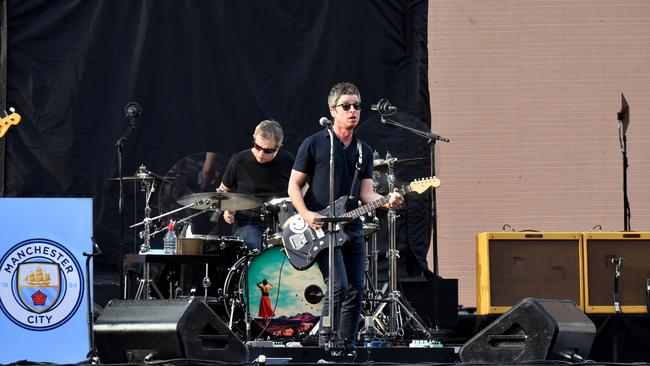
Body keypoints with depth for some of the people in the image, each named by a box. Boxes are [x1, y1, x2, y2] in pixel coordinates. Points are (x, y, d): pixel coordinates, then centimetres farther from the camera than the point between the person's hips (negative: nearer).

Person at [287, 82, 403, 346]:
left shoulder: (364, 152, 13)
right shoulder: (314, 144, -2)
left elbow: (365, 192, 6)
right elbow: (294, 186, -1)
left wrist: (386, 201, -16)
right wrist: (306, 215, -17)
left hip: (352, 228, 6)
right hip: (320, 229, -6)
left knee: (356, 291, 4)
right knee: (338, 286, -19)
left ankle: (346, 348, 14)